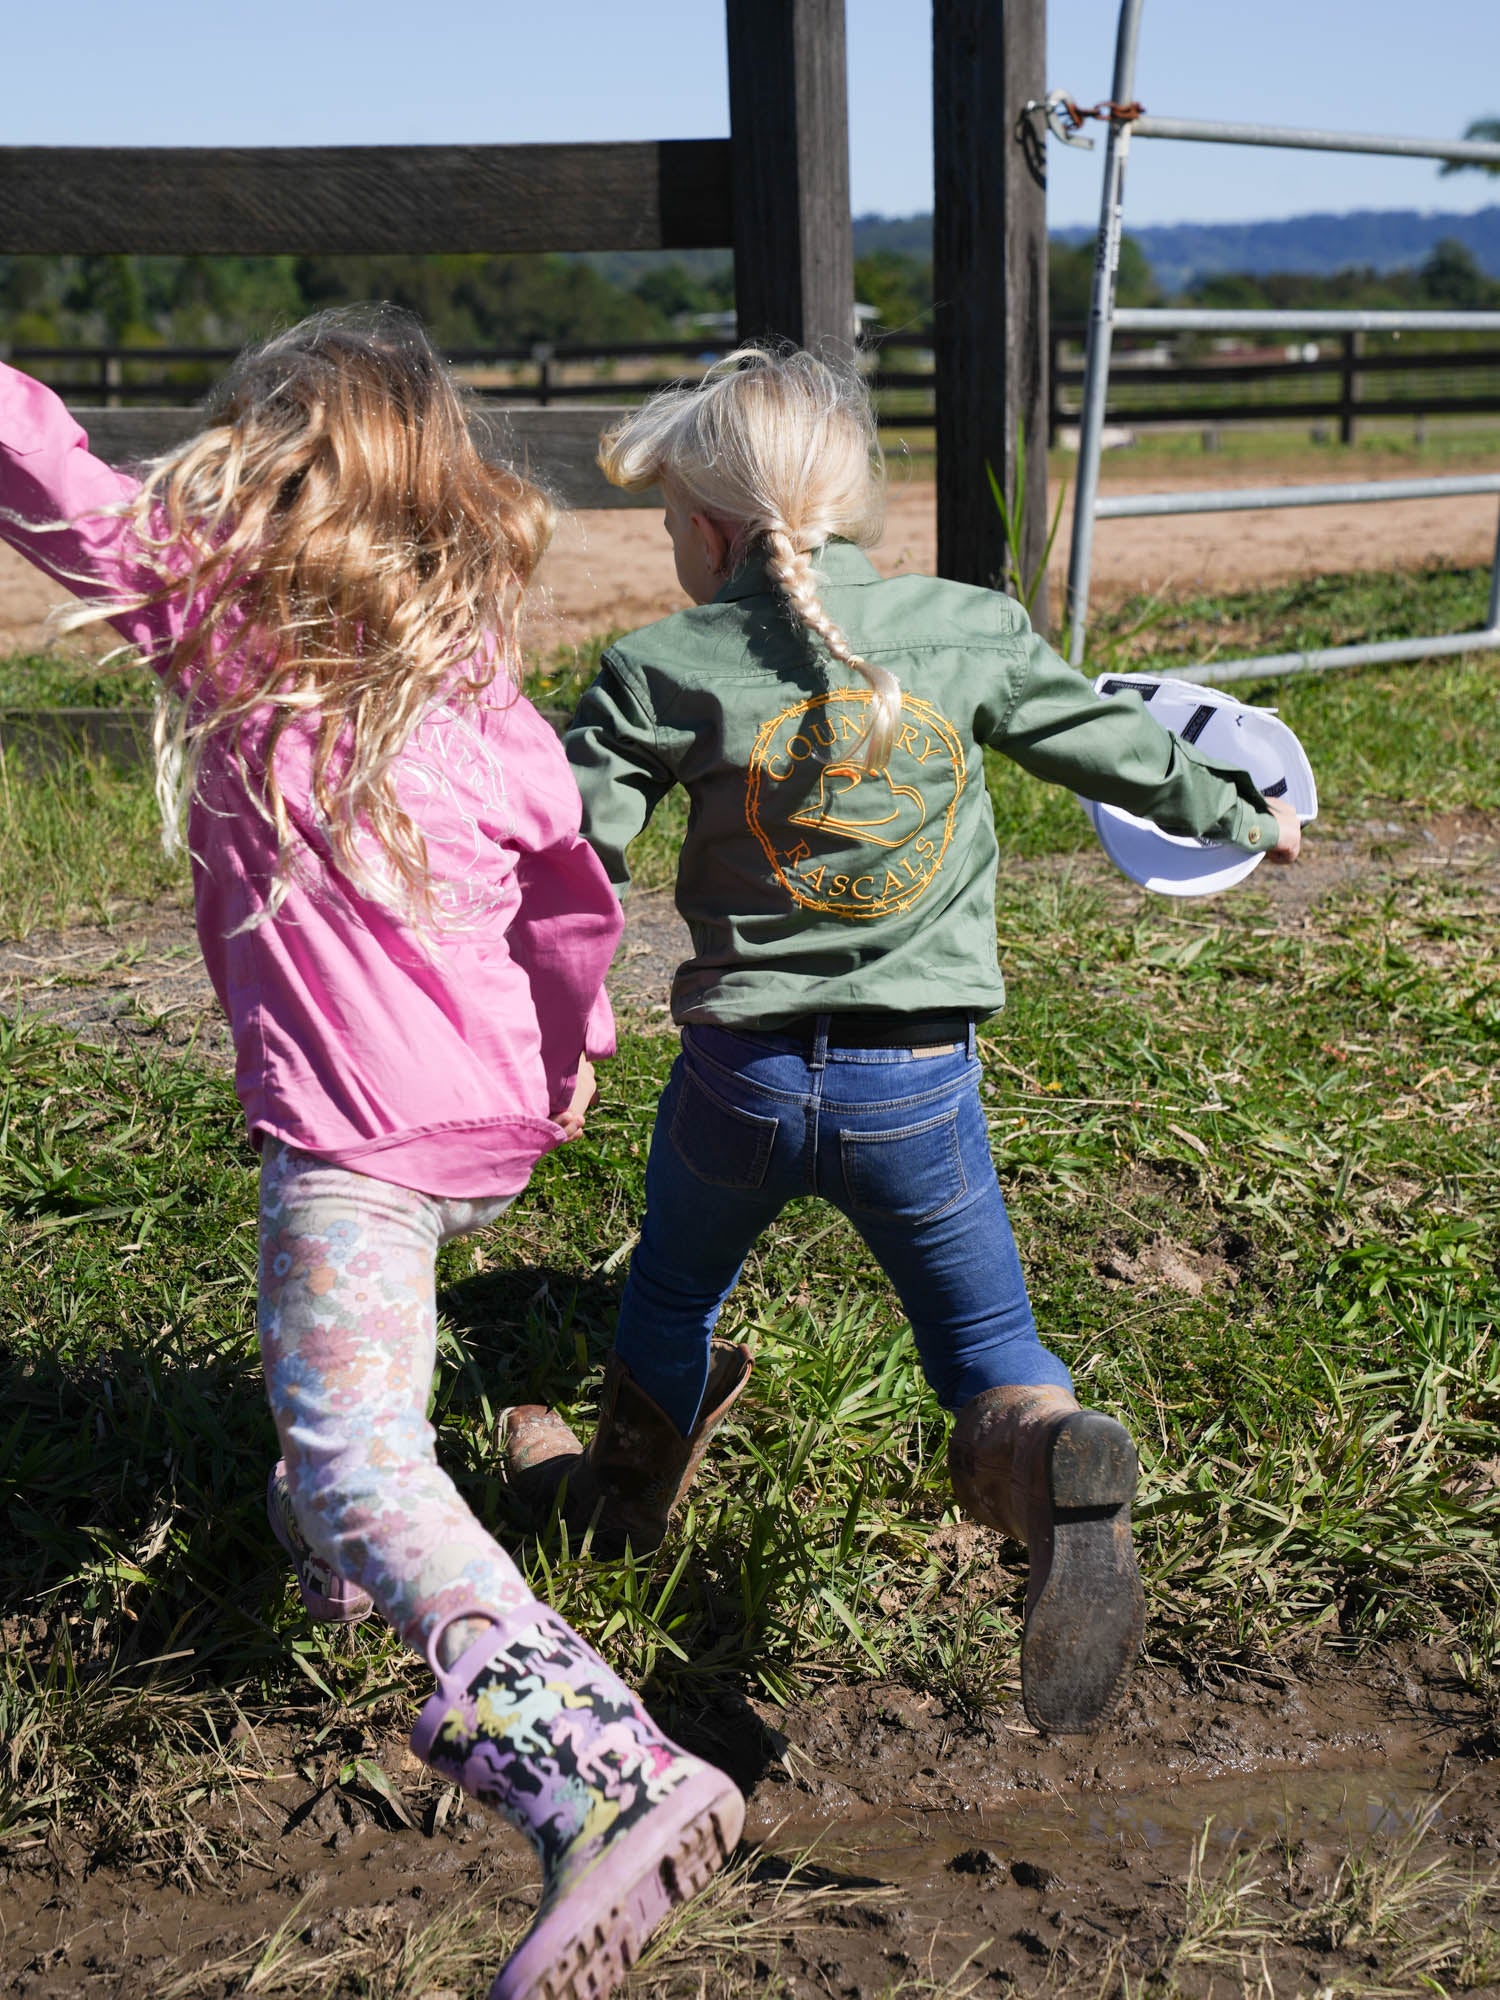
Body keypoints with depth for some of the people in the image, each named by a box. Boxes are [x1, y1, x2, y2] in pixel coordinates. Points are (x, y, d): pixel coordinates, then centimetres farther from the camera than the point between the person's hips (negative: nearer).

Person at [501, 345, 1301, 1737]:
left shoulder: (659, 670, -6)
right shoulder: (971, 630, 0)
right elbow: (1112, 745, 12)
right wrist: (1245, 818, 29)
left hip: (740, 1074, 0)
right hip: (919, 1082, 1)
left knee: (674, 1290, 27)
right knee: (988, 1340, 11)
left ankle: (625, 1490, 49)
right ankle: (1055, 1469, -21)